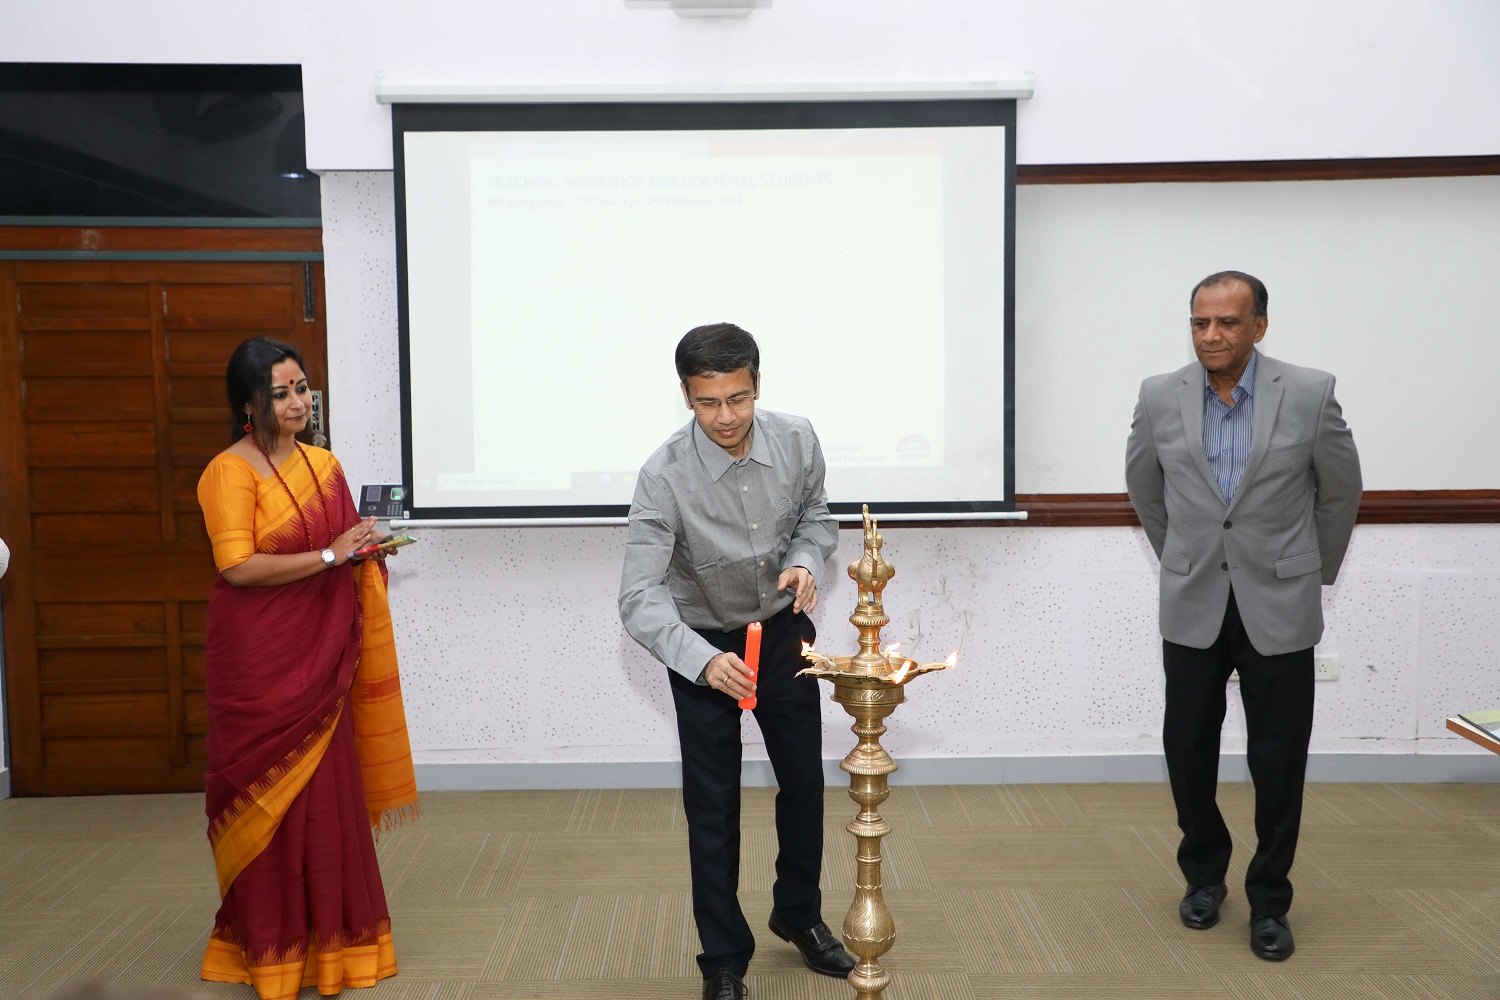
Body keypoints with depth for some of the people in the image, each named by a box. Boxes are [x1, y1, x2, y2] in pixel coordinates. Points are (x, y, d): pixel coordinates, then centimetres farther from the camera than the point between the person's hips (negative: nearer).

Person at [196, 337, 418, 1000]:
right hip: (258, 658, -6)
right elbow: (237, 566, -19)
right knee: (266, 795, 4)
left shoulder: (323, 465, 11)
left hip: (320, 655, 6)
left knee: (327, 789, 9)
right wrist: (330, 555, -18)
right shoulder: (231, 471, -10)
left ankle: (329, 937, 23)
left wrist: (366, 549, 1)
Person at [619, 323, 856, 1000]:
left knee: (804, 780, 15)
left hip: (785, 630, 4)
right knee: (713, 806, 3)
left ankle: (798, 914, 42)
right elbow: (640, 598, -31)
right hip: (703, 646, -3)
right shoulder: (665, 477, -27)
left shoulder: (797, 442, -16)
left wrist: (805, 560, -19)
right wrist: (703, 661, -47)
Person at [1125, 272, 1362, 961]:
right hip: (1194, 607, 2)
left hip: (1278, 608, -1)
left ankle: (1269, 901, 24)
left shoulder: (1309, 394, -8)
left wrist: (1315, 570, 14)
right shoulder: (1161, 398, -3)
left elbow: (1339, 491, 6)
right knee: (1187, 748, 8)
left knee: (1278, 761, 5)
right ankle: (1204, 874, 32)